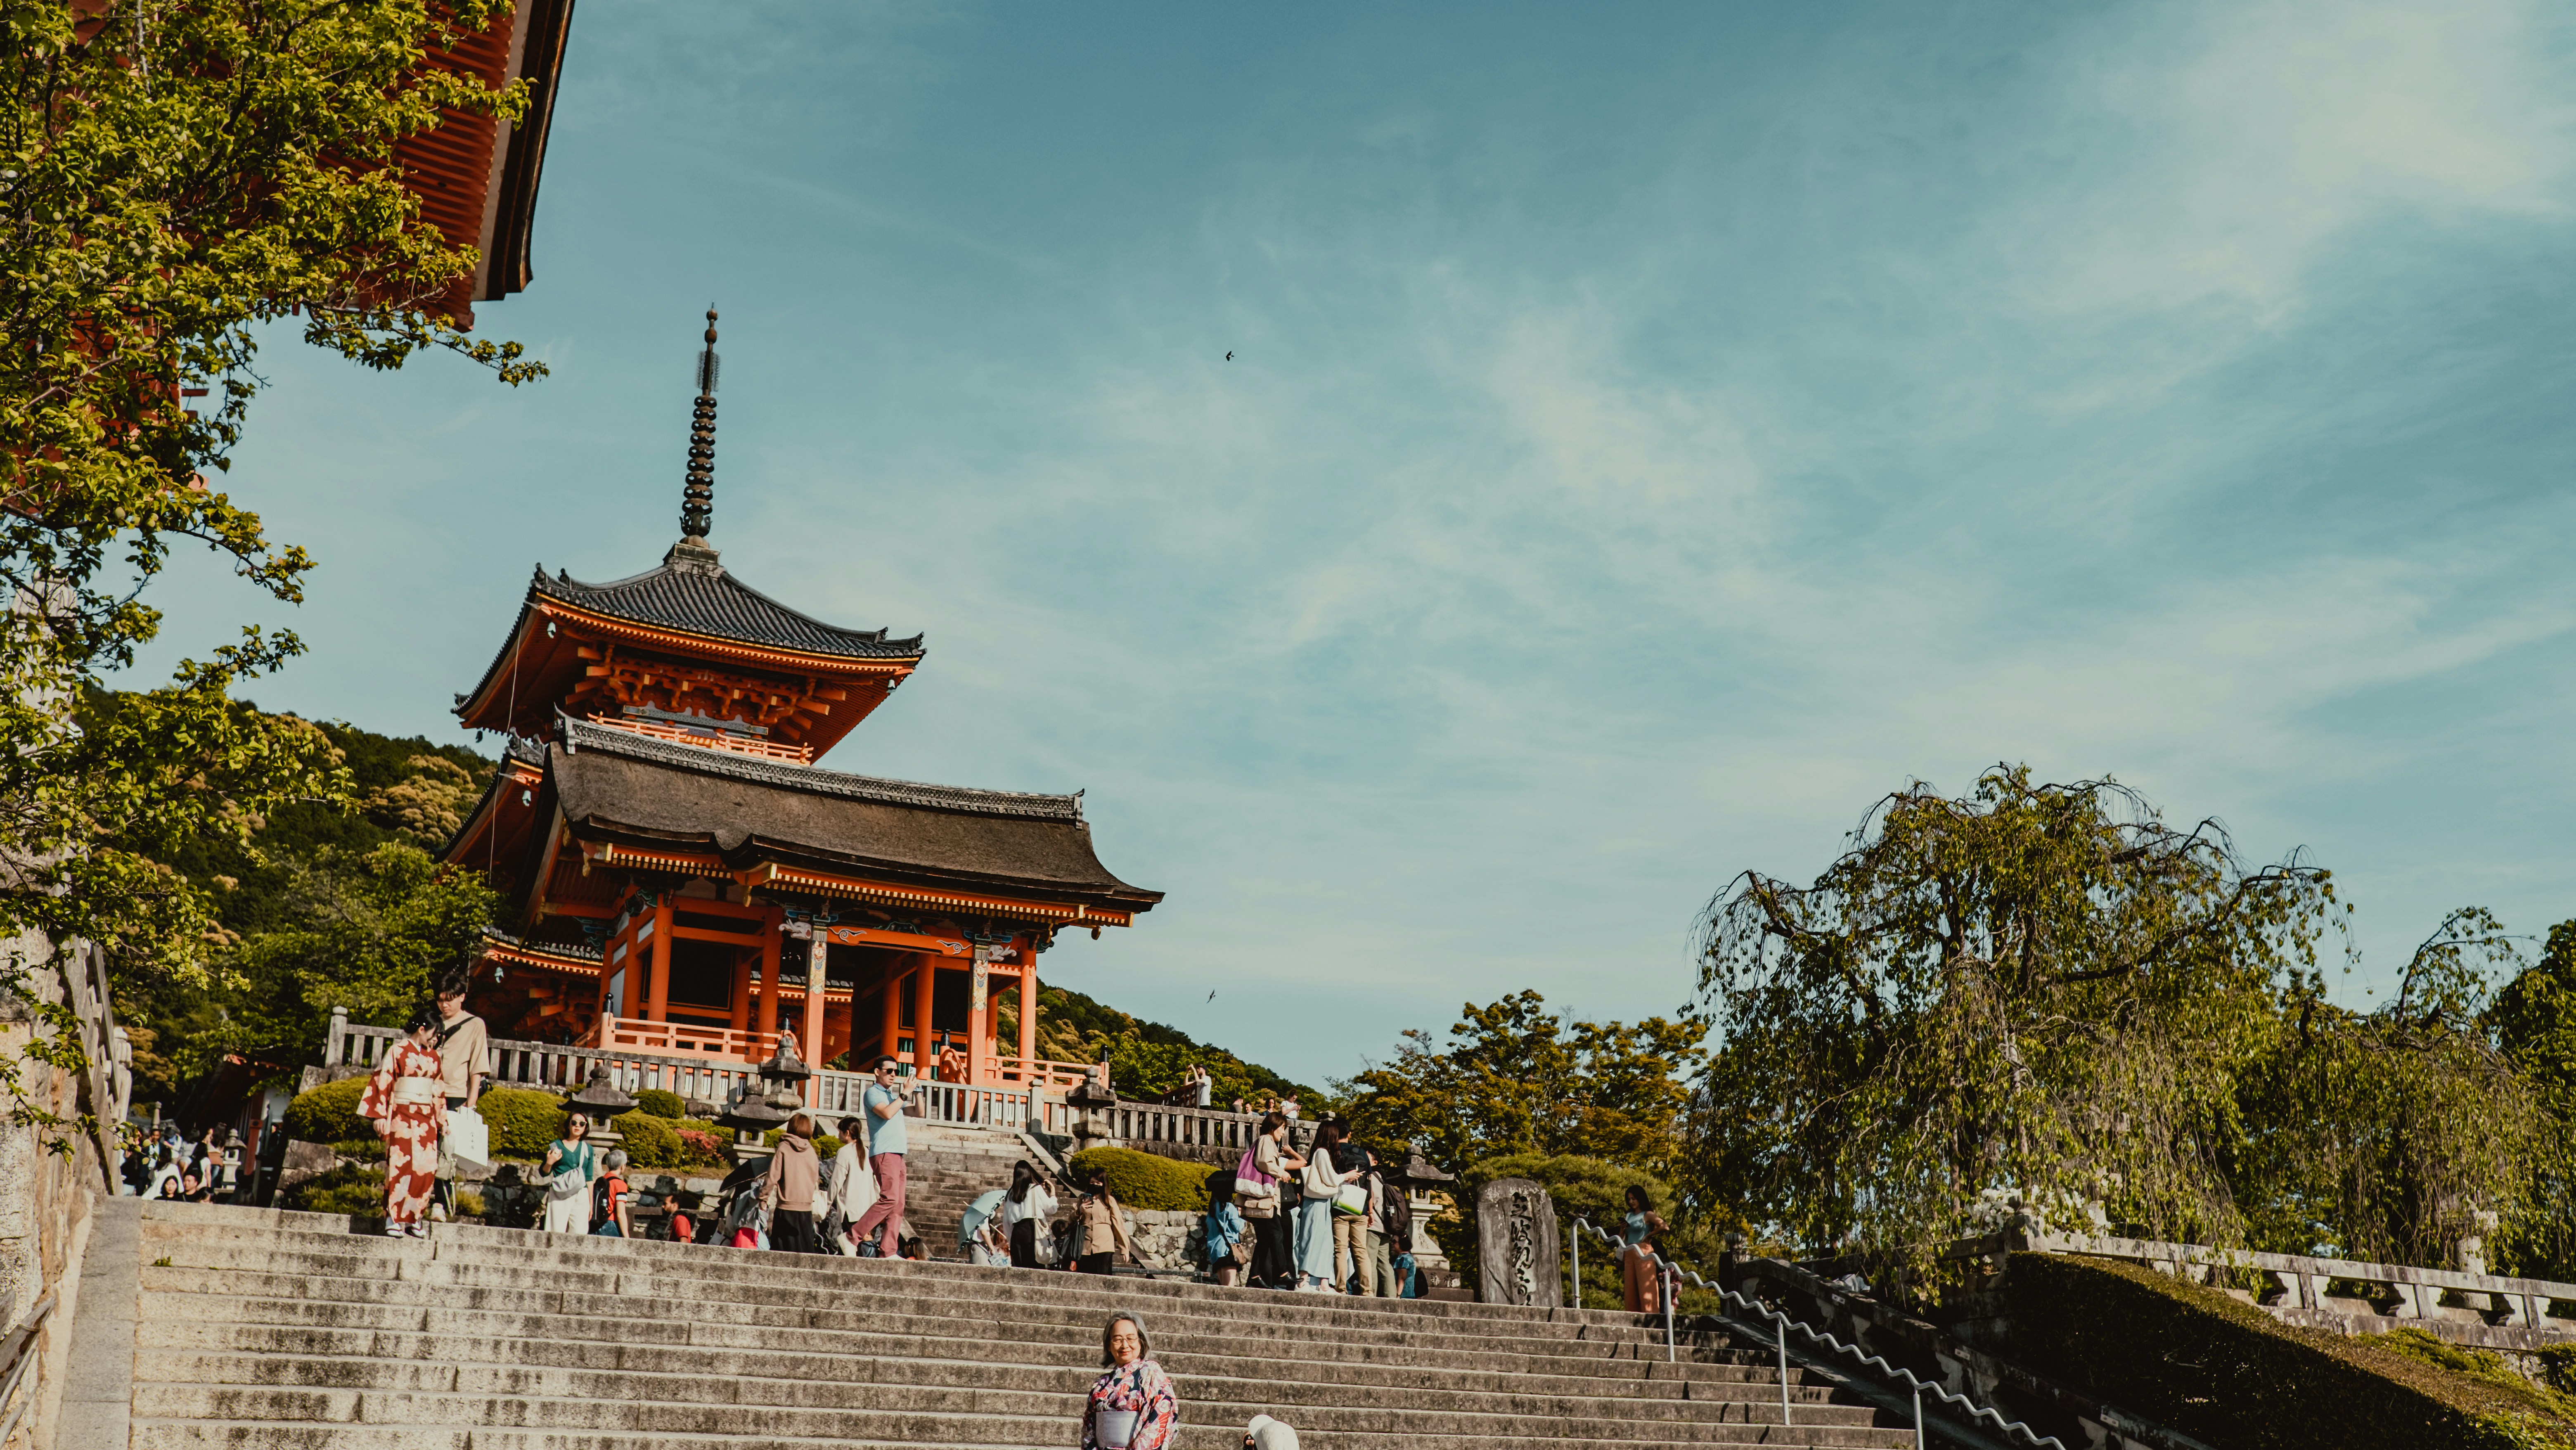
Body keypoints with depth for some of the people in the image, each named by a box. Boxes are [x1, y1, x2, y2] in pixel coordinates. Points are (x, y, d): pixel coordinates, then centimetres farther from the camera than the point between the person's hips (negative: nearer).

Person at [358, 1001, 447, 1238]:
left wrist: (441, 1118, 15)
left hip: (427, 1119, 5)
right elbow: (382, 1083, -5)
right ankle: (394, 1219, -2)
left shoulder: (433, 1056, 14)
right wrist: (379, 1116, -10)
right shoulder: (398, 1052, -3)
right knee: (401, 1166, -8)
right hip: (403, 1118, -5)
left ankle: (414, 1218, 7)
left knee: (426, 1169, 0)